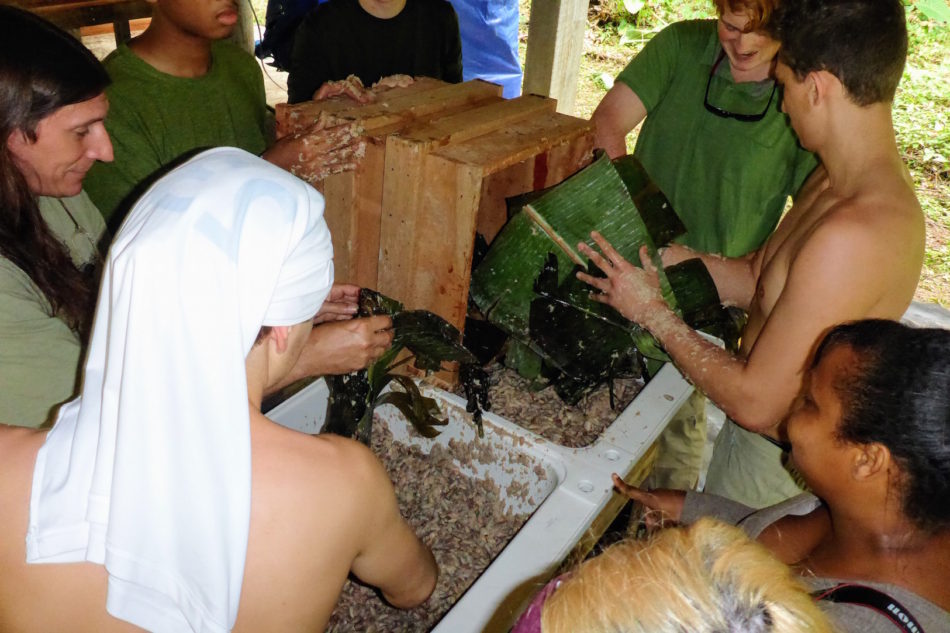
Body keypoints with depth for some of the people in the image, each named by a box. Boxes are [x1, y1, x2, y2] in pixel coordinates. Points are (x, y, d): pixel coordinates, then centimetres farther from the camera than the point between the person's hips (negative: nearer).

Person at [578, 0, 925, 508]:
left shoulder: (854, 236, -35)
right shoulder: (834, 181, -4)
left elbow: (755, 402, -31)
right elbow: (754, 278, 7)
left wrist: (654, 313, -21)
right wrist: (644, 247, 3)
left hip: (776, 463, -8)